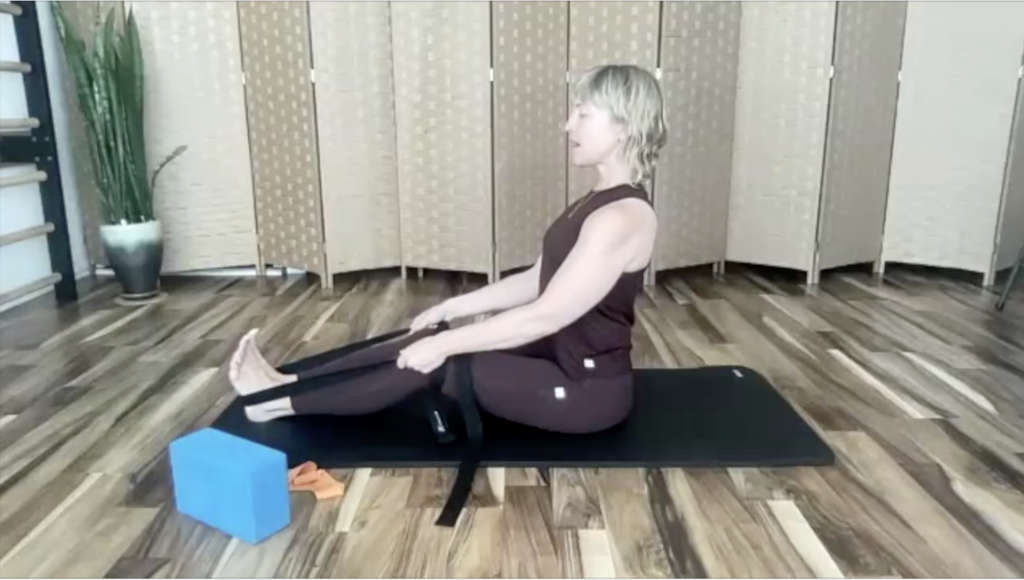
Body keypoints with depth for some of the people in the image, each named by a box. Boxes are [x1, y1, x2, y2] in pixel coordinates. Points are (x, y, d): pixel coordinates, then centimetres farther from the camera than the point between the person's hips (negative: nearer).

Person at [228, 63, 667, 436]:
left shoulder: (622, 218, -26)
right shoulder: (599, 200, 7)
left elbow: (543, 316, -27)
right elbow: (535, 282, 11)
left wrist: (445, 345, -20)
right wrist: (450, 308, 8)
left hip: (589, 390, -8)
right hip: (564, 357, 8)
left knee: (431, 363, -9)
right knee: (430, 340, 3)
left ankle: (283, 403, 6)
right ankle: (288, 381, 12)